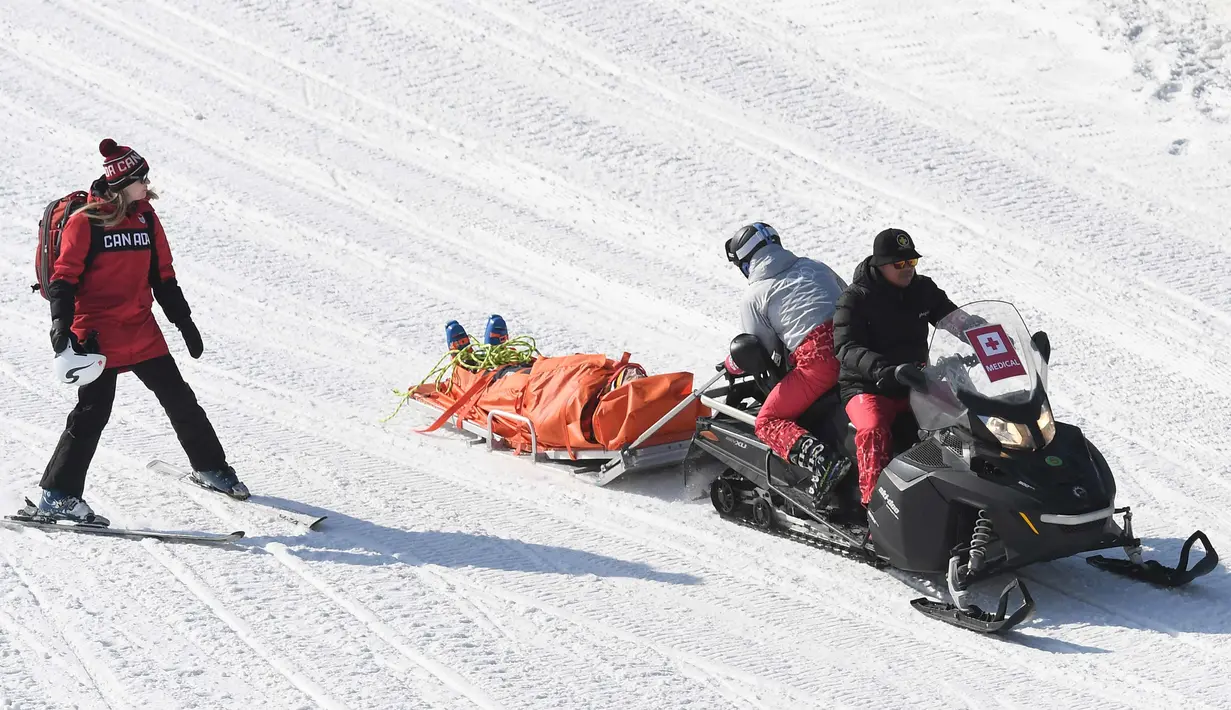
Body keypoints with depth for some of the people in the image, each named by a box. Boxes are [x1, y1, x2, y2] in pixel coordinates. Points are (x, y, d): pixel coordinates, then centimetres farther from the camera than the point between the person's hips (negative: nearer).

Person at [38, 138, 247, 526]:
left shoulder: (145, 217, 8)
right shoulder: (85, 222, -10)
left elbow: (162, 276, 16)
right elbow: (64, 278, -10)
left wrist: (184, 321, 18)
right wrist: (61, 326, -20)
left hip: (142, 331, 6)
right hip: (99, 331, -6)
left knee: (179, 399, 11)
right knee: (92, 413, -9)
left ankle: (209, 467, 29)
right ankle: (57, 495, -3)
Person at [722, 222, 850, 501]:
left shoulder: (754, 298, 7)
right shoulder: (815, 267, 22)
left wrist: (730, 365, 28)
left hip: (818, 359, -6)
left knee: (767, 423, 1)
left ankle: (819, 457, -24)